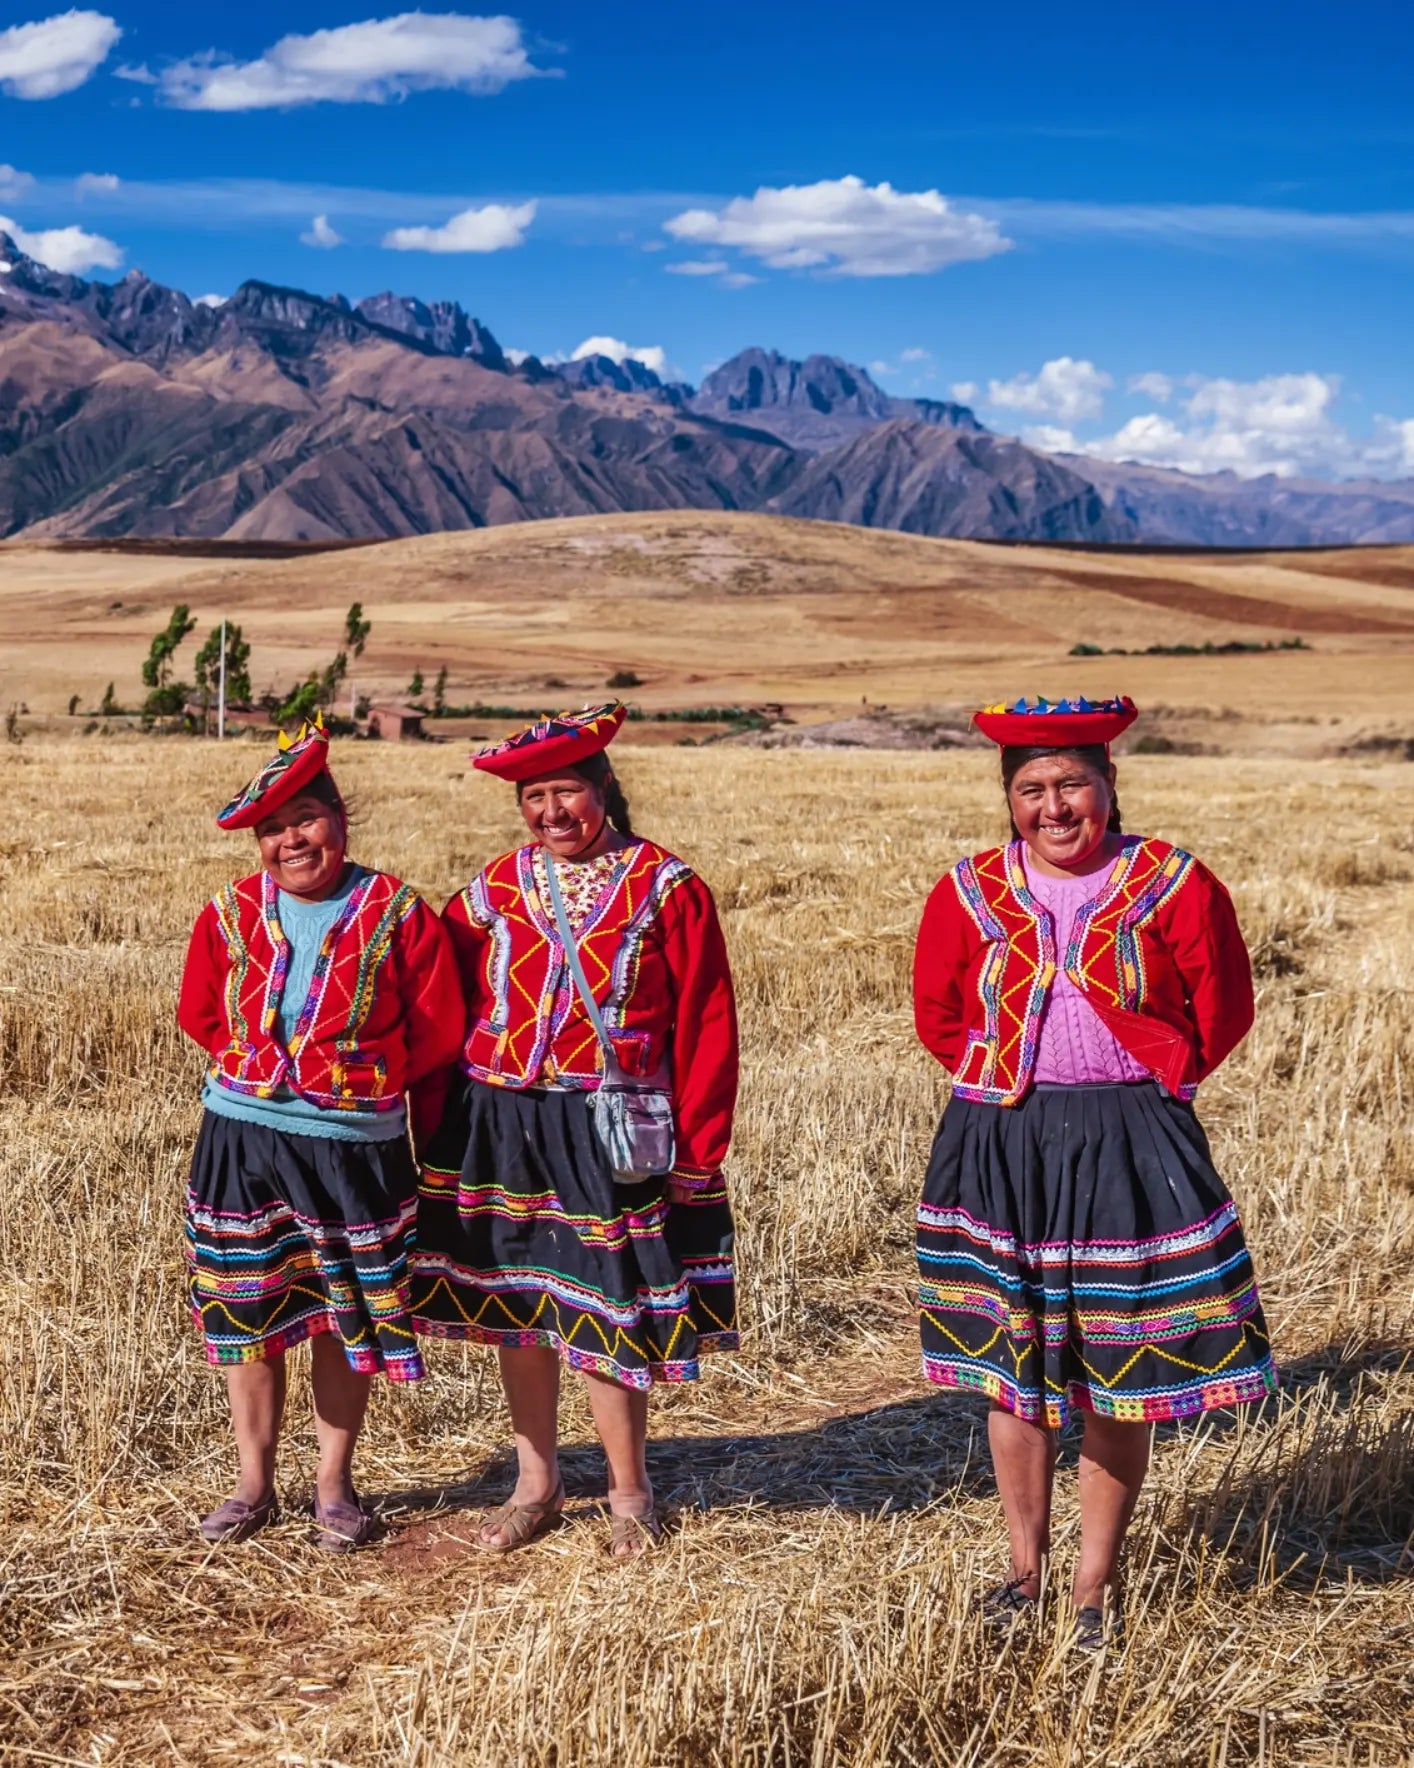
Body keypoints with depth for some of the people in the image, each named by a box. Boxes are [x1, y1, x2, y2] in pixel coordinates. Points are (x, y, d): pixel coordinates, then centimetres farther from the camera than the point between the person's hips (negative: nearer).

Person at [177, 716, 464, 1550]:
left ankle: (335, 1485, 23)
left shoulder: (397, 914, -6)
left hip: (356, 1145, -2)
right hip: (243, 1138, 3)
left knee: (347, 1320, 8)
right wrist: (257, 1062, 0)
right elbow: (200, 1013, 11)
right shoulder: (229, 914, 3)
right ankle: (255, 1484, 23)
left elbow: (438, 1031, -5)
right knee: (247, 1314, 8)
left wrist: (363, 1075, -9)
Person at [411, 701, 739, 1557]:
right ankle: (536, 1484, 30)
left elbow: (705, 1027, -3)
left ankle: (630, 1492, 21)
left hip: (611, 1133, -4)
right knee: (515, 1306, 12)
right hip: (502, 1127, 4)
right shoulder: (497, 887, 7)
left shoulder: (665, 887, -3)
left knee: (606, 1319, -1)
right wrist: (454, 1113, 4)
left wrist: (697, 1149, -7)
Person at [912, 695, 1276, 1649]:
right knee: (1011, 1368, 9)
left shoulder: (1175, 887, -4)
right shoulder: (970, 893, 2)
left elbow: (1223, 1010, 4)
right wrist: (1001, 1083, 8)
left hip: (1129, 1149, -2)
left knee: (1120, 1376, 4)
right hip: (1000, 1150, 2)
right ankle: (1025, 1567, 26)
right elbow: (937, 1016, 13)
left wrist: (1149, 1087, 2)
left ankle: (1098, 1581, 20)